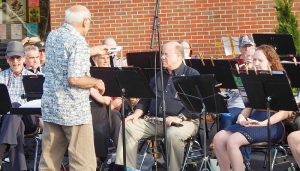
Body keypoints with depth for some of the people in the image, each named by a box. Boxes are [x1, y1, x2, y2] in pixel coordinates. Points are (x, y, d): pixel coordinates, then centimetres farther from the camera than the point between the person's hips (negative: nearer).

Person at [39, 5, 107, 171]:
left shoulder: (52, 36, 10)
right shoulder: (79, 42, -15)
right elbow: (75, 78, -23)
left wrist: (94, 50, 39)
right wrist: (97, 82, -6)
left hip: (49, 107, 8)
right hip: (74, 111, -8)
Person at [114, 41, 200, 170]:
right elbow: (146, 100, 26)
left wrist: (180, 117, -23)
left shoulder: (191, 75, 2)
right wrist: (137, 113, 5)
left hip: (184, 121, -6)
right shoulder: (159, 77, 24)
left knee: (173, 134, -39)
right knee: (128, 127, -13)